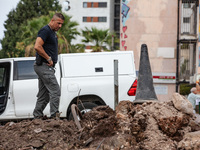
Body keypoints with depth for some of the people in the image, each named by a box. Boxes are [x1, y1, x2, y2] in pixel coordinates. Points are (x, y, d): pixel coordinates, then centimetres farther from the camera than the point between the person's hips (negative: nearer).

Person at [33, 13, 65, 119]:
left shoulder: (52, 33, 20)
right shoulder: (45, 30, -11)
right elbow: (37, 46, -23)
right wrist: (49, 59, -17)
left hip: (46, 67, 10)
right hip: (44, 66, -10)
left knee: (43, 94, 10)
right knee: (55, 91, -12)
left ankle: (37, 116, 13)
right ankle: (54, 116, -13)